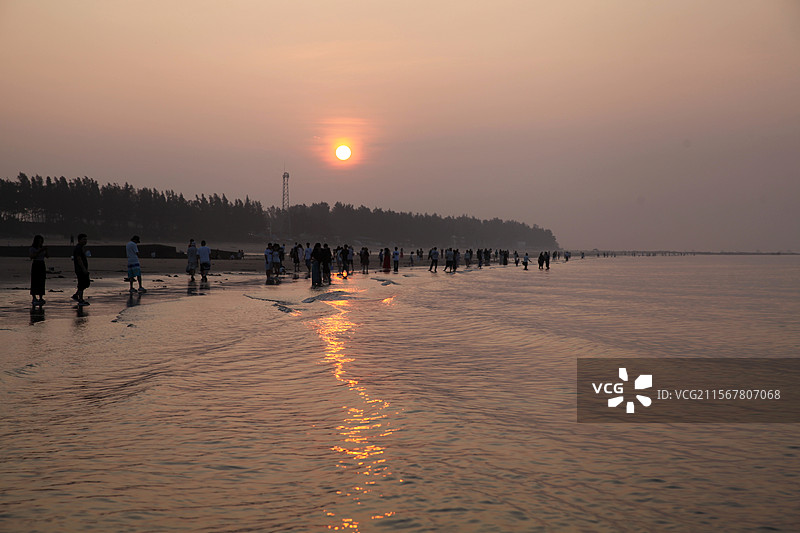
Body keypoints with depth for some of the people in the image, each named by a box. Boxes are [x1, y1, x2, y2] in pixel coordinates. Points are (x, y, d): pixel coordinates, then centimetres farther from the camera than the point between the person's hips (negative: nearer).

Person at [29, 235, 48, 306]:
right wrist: (40, 251, -22)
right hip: (35, 265, -5)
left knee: (41, 282, 1)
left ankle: (41, 298, 2)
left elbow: (47, 256, 6)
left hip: (42, 266, 5)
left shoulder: (42, 248, 13)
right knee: (34, 282, -6)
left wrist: (46, 250, -11)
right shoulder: (32, 249, -2)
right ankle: (34, 299, -5)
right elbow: (32, 256, -17)